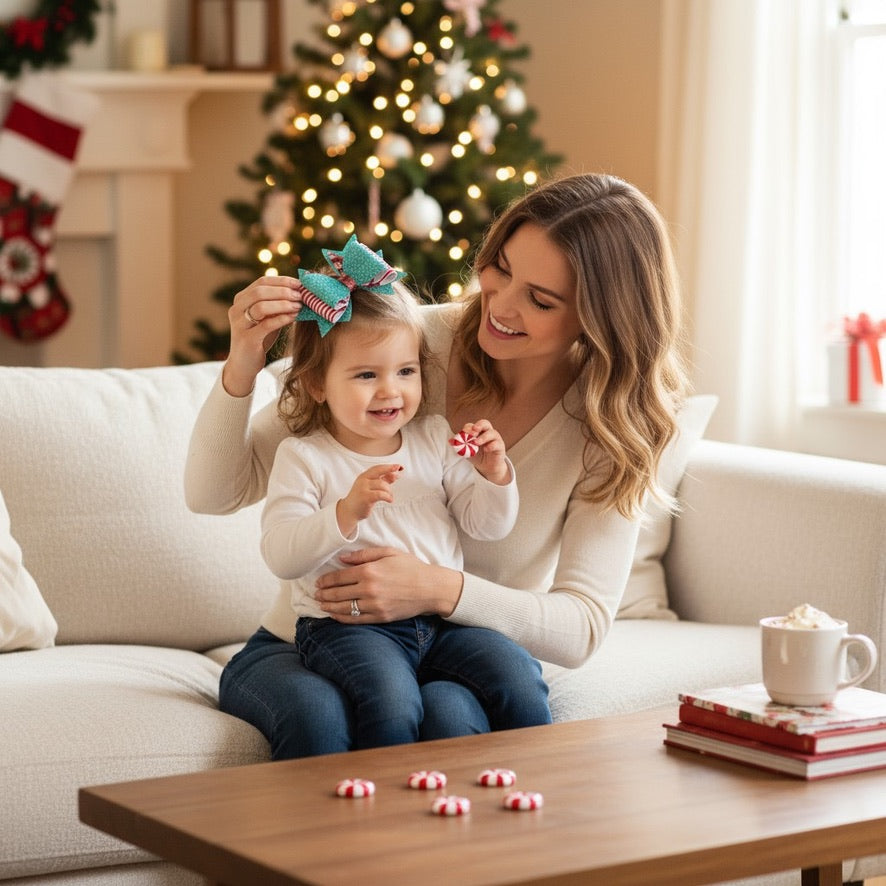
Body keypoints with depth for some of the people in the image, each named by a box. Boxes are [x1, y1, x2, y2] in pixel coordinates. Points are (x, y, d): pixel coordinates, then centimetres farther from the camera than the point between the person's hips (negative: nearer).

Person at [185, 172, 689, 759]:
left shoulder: (614, 428, -7)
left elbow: (582, 627, -14)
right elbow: (215, 492, -8)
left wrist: (440, 590, -30)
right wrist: (241, 370, -28)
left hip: (455, 669, 0)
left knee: (450, 716, -35)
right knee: (317, 712, -34)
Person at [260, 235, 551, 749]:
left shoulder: (436, 439, 12)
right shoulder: (303, 458, -1)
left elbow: (486, 526, 14)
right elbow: (281, 556, -13)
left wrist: (494, 477, -6)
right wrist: (347, 512, -27)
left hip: (443, 622, 4)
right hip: (347, 626, -4)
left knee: (519, 679, -17)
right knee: (391, 705, -32)